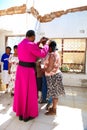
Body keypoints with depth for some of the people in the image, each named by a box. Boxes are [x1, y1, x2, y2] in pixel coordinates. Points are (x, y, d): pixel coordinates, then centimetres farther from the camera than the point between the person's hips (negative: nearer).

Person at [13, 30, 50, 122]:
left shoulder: (20, 44, 10)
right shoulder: (31, 45, -18)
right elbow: (42, 54, -11)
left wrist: (39, 43, 26)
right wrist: (47, 44, 5)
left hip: (20, 69, 9)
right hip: (28, 70, -9)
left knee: (20, 91, 18)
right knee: (29, 93, 7)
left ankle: (20, 113, 34)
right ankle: (27, 115, 23)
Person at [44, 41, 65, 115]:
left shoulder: (52, 55, -20)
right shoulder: (56, 53, 10)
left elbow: (50, 68, -23)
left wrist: (43, 69, -4)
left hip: (53, 76, -10)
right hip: (56, 75, 10)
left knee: (54, 93, 2)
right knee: (54, 93, 17)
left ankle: (54, 111, 15)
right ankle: (54, 107, 31)